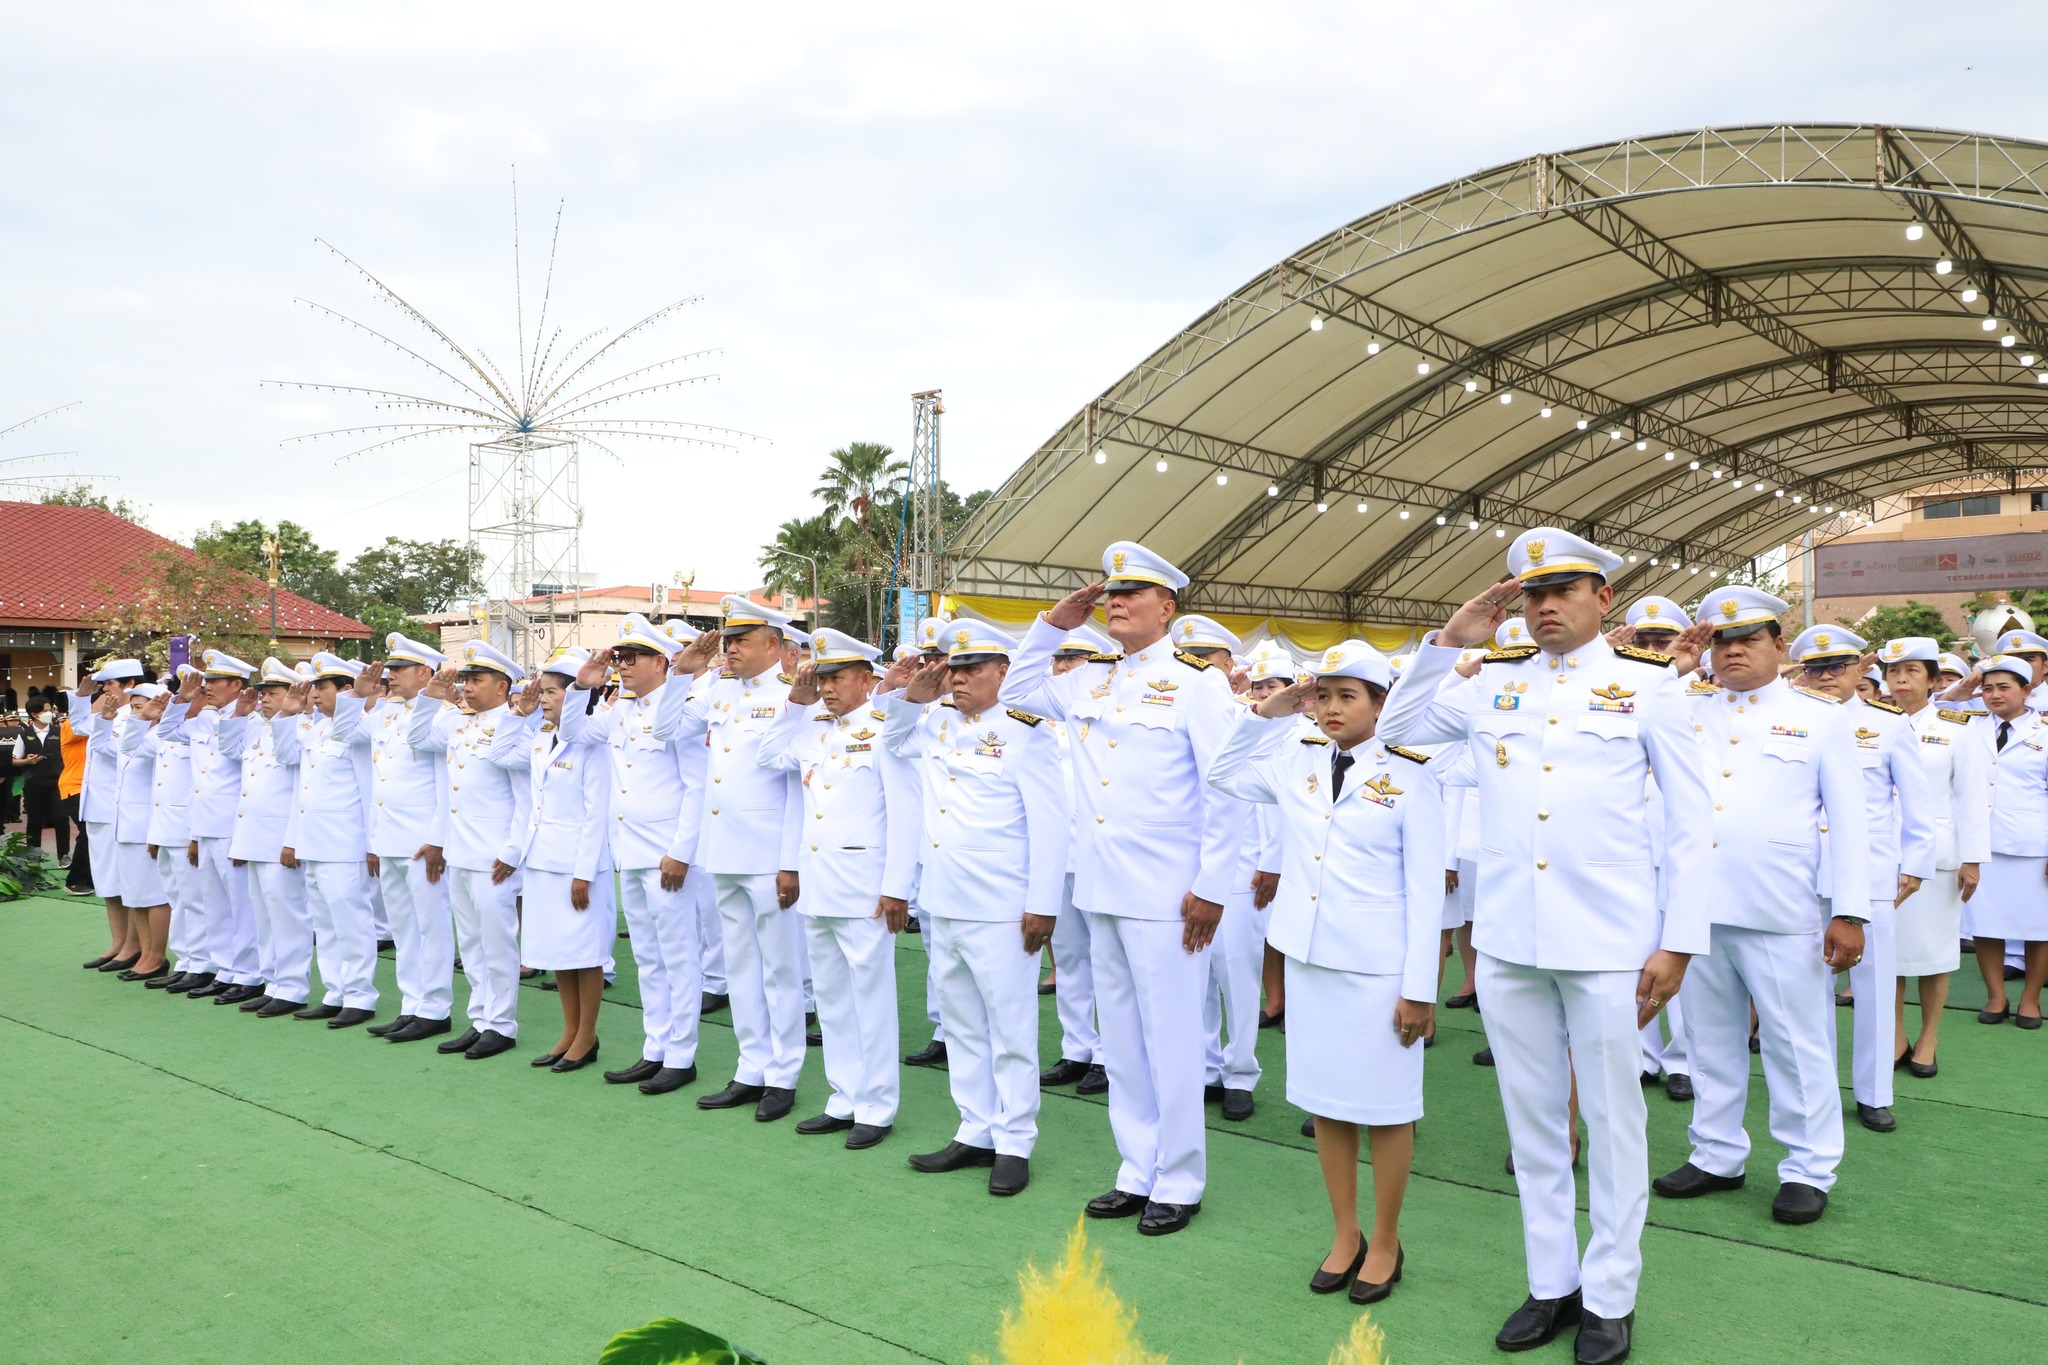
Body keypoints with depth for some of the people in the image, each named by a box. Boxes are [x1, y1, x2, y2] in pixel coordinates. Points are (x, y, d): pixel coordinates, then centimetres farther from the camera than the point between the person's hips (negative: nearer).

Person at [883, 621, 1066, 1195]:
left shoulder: (1025, 731, -10)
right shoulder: (936, 723, 10)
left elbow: (1049, 824, -12)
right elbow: (892, 740, 30)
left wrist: (1042, 905, -15)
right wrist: (908, 696, 9)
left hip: (1001, 912, -7)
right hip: (943, 906, 7)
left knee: (1010, 1029, 3)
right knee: (961, 1027, 15)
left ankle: (1015, 1144, 15)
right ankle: (975, 1134, 27)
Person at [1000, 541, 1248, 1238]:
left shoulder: (1197, 681, -8)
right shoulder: (1097, 687, 12)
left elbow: (1226, 790, -12)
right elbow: (1018, 690, 24)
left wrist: (1212, 888, -15)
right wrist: (1054, 623, 11)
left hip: (1166, 898, -7)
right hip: (1103, 892, 7)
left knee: (1170, 1042, 2)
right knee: (1121, 1040, 14)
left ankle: (1179, 1184, 17)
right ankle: (1137, 1173, 27)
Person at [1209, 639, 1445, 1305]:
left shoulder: (1410, 776, -8)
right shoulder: (1296, 760, 5)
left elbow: (1424, 888, -8)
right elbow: (1224, 774, 20)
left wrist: (1419, 988, -10)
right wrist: (1263, 713, 6)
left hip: (1379, 966, -4)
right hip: (1309, 955, 5)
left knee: (1384, 1106, 7)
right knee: (1325, 1100, 13)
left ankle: (1385, 1242, 25)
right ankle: (1346, 1236, 30)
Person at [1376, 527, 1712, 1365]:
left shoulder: (1647, 683, 1)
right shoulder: (1491, 683, 8)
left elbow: (1690, 820, 1)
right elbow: (1395, 730, 16)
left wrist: (1679, 942, -5)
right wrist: (1448, 640, 5)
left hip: (1606, 941, -3)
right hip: (1505, 939, 3)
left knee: (1611, 1120, 8)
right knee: (1531, 1117, 13)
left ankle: (1609, 1297, 25)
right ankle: (1550, 1284, 29)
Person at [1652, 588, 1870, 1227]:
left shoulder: (1821, 714, 2)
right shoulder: (1688, 712, 11)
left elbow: (1847, 818, -1)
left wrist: (1849, 913, -7)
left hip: (1782, 916, -3)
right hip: (1699, 910, 4)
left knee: (1796, 1044, 6)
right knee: (1712, 1040, 14)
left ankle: (1809, 1169, 20)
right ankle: (1717, 1155, 27)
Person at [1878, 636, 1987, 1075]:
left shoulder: (1955, 729, 0)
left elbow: (1972, 798, -2)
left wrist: (1972, 860, -6)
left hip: (1935, 854, -2)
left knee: (1933, 947, 5)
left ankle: (1928, 1040, 18)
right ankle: (1896, 1037, 18)